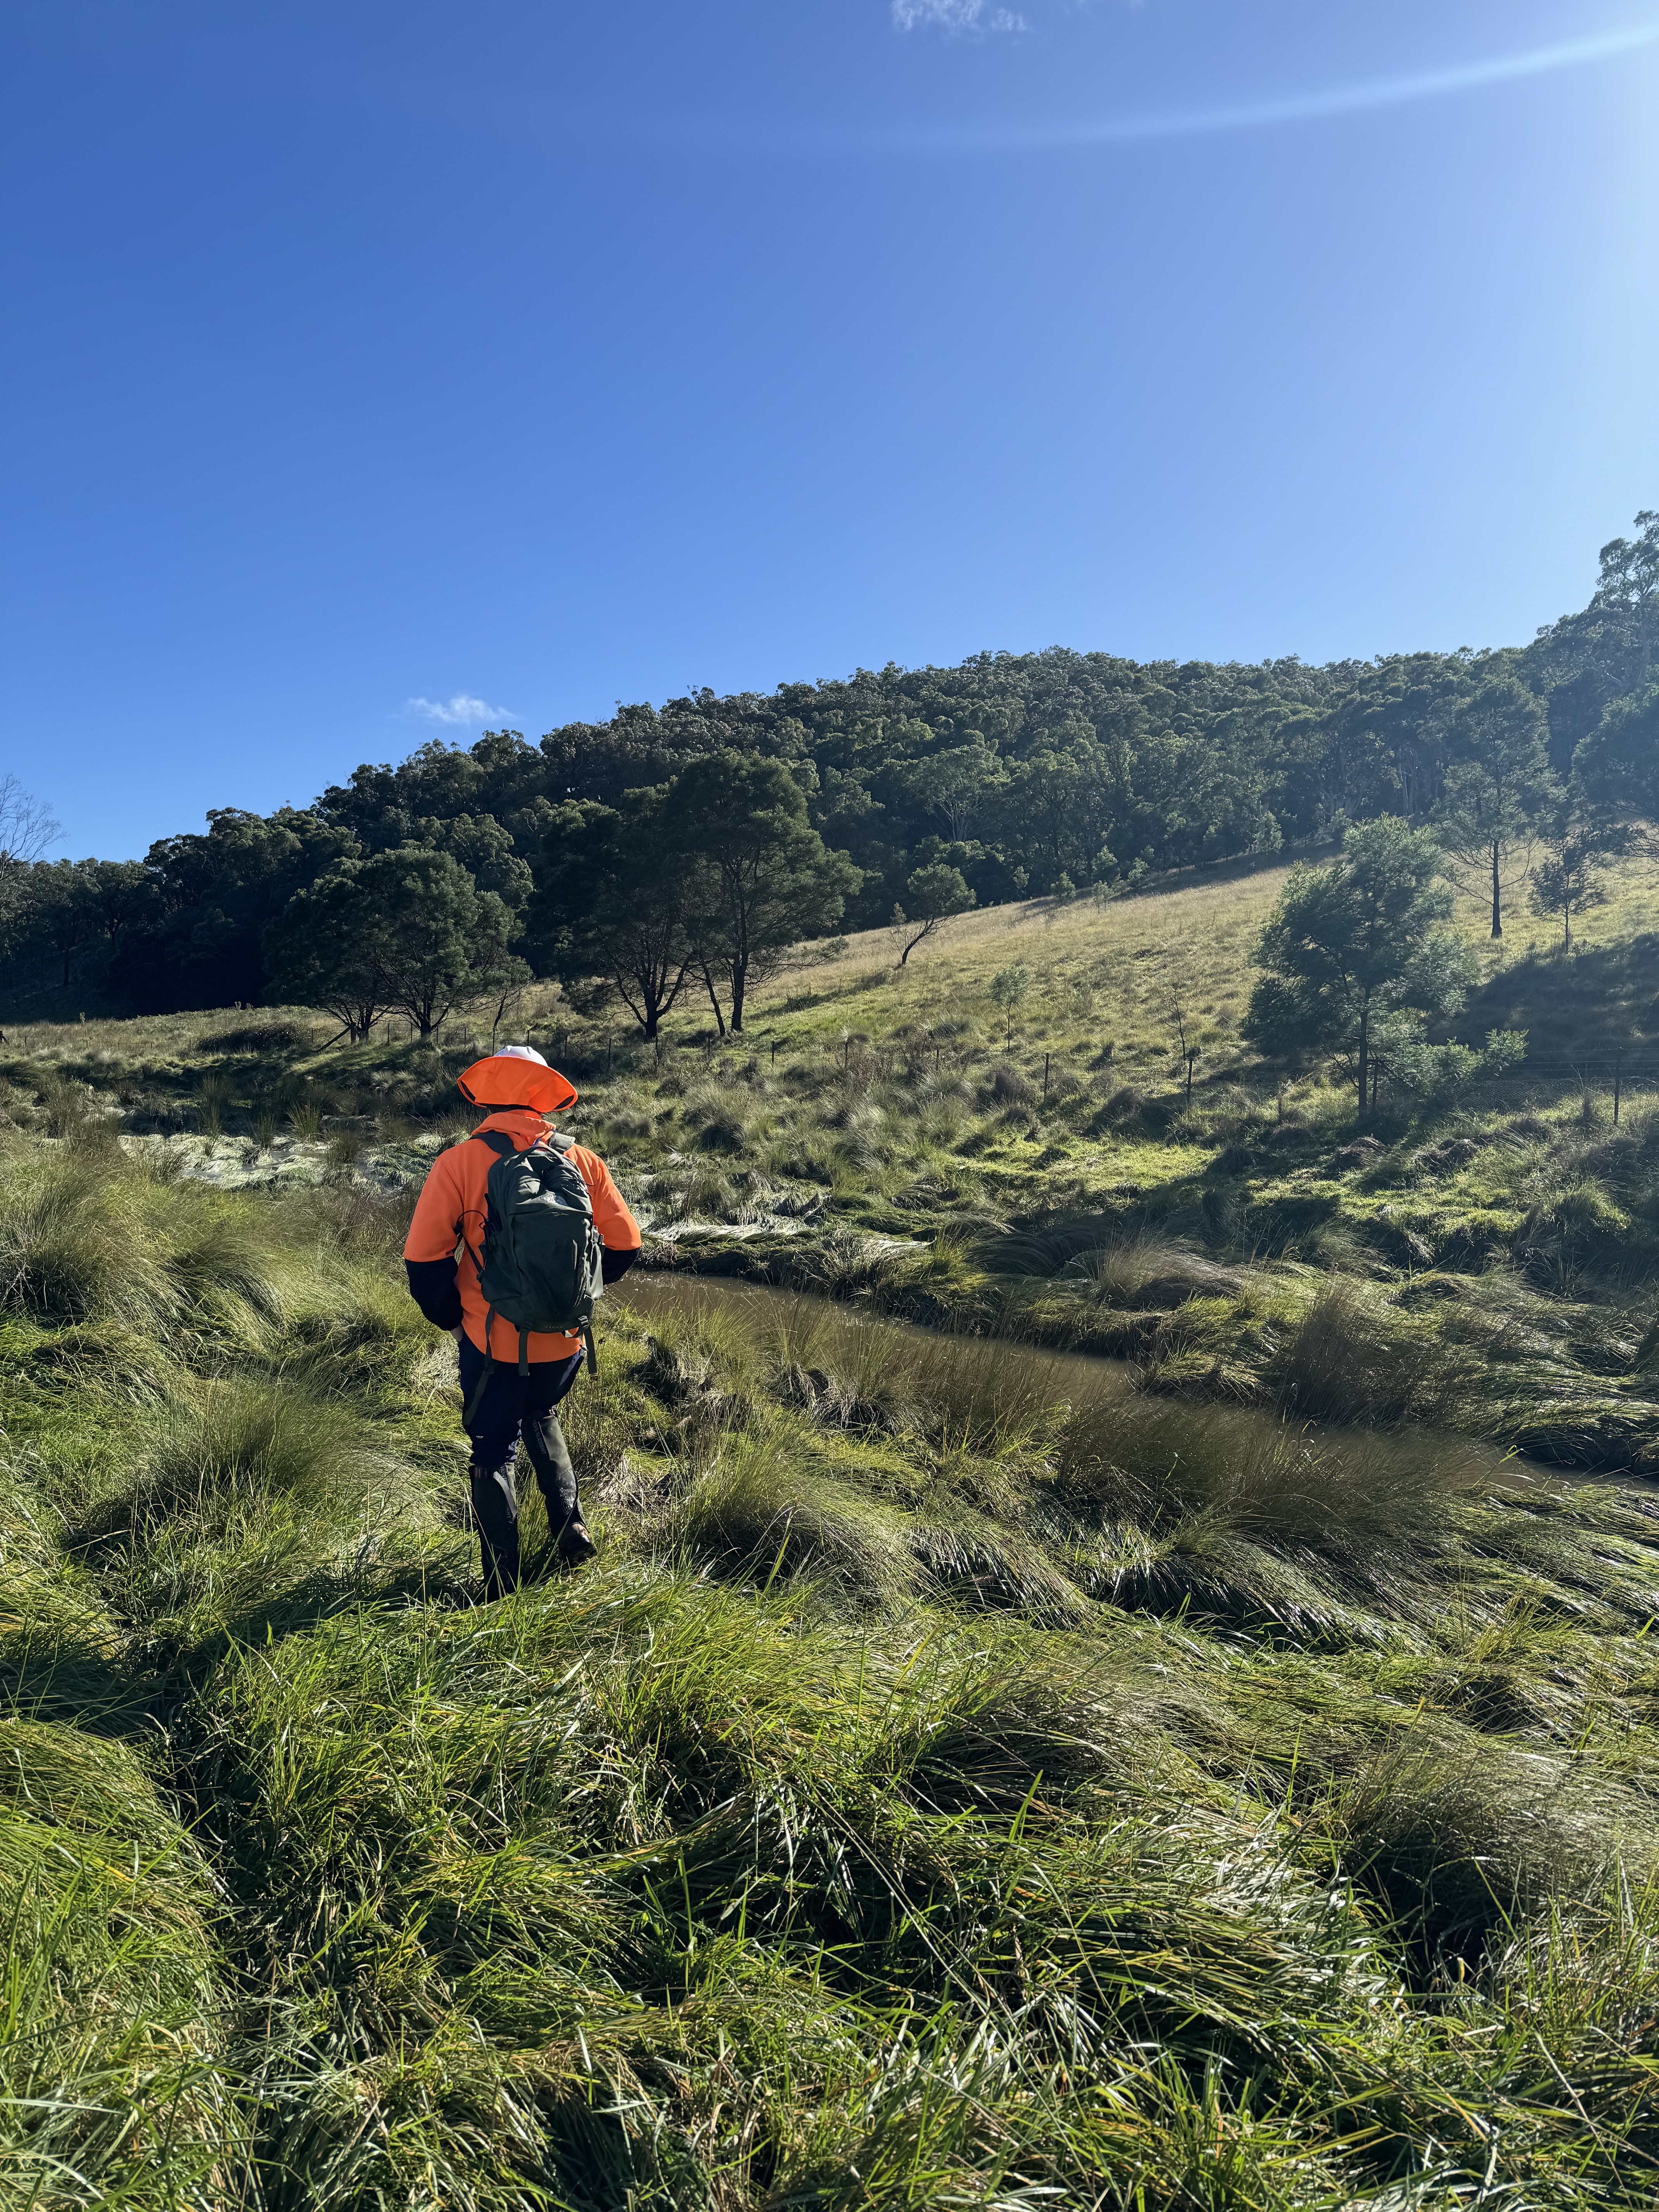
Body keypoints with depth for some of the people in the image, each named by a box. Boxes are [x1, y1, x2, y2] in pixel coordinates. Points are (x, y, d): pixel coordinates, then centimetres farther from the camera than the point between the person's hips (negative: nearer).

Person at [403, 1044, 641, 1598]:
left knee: (493, 1453, 16)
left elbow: (424, 1260, -14)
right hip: (565, 1339, 3)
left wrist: (451, 1318, 3)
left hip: (493, 1343, -3)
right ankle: (569, 1524, 25)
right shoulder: (582, 1161, -4)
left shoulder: (460, 1163, -11)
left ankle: (501, 1588, 22)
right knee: (541, 1416, 32)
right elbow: (625, 1246, 0)